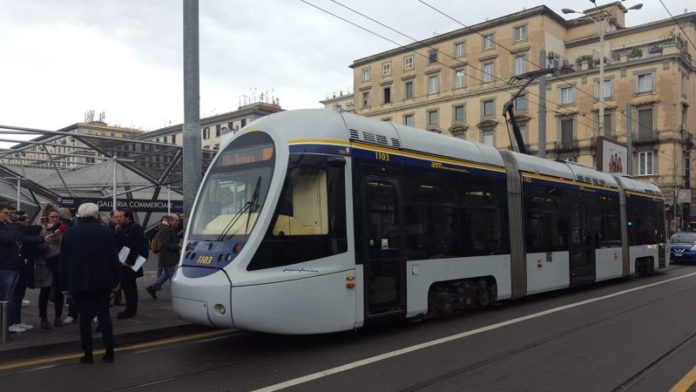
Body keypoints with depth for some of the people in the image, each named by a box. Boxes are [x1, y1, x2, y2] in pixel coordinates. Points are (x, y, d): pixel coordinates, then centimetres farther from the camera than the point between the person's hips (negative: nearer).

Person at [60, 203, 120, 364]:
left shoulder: (69, 233, -1)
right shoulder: (106, 231, -3)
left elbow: (64, 261, 0)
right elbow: (114, 258, -2)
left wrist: (65, 285, 5)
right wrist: (115, 280, 7)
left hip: (78, 282, 0)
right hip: (102, 281, 0)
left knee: (84, 317, 5)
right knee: (104, 315, 9)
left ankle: (87, 354, 8)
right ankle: (109, 352, 9)